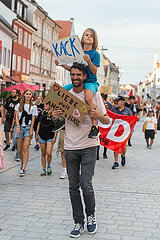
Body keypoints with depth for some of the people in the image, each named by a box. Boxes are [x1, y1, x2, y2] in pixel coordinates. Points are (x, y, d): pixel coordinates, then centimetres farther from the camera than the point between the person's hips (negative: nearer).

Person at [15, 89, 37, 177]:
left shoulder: (33, 107, 5)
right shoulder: (19, 105, 10)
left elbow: (33, 119, 0)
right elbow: (17, 117, 4)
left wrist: (31, 130, -8)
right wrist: (18, 126, -11)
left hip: (28, 128, -2)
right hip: (20, 127, 2)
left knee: (26, 148, -12)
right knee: (19, 150, 4)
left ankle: (23, 169, -13)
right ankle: (22, 162, 33)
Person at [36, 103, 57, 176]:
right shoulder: (41, 113, 11)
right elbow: (38, 124, 17)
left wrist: (55, 137, -9)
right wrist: (36, 135, 13)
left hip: (50, 136, -4)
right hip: (42, 136, 4)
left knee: (49, 153, -15)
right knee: (43, 154, 7)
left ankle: (49, 166, 12)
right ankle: (44, 170, 15)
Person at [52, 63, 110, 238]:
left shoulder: (94, 95, -1)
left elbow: (107, 121, 0)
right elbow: (57, 121, 15)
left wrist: (98, 116, -23)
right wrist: (54, 116, -9)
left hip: (89, 146, -3)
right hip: (70, 147, 3)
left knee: (86, 184, -11)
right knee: (73, 186, 4)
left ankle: (91, 214, 16)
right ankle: (79, 223, 15)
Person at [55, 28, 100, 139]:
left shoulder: (95, 54, -2)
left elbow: (94, 71, -11)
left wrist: (89, 61, -27)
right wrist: (62, 64, 4)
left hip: (90, 82, -6)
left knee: (88, 98, -38)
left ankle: (95, 126, -29)